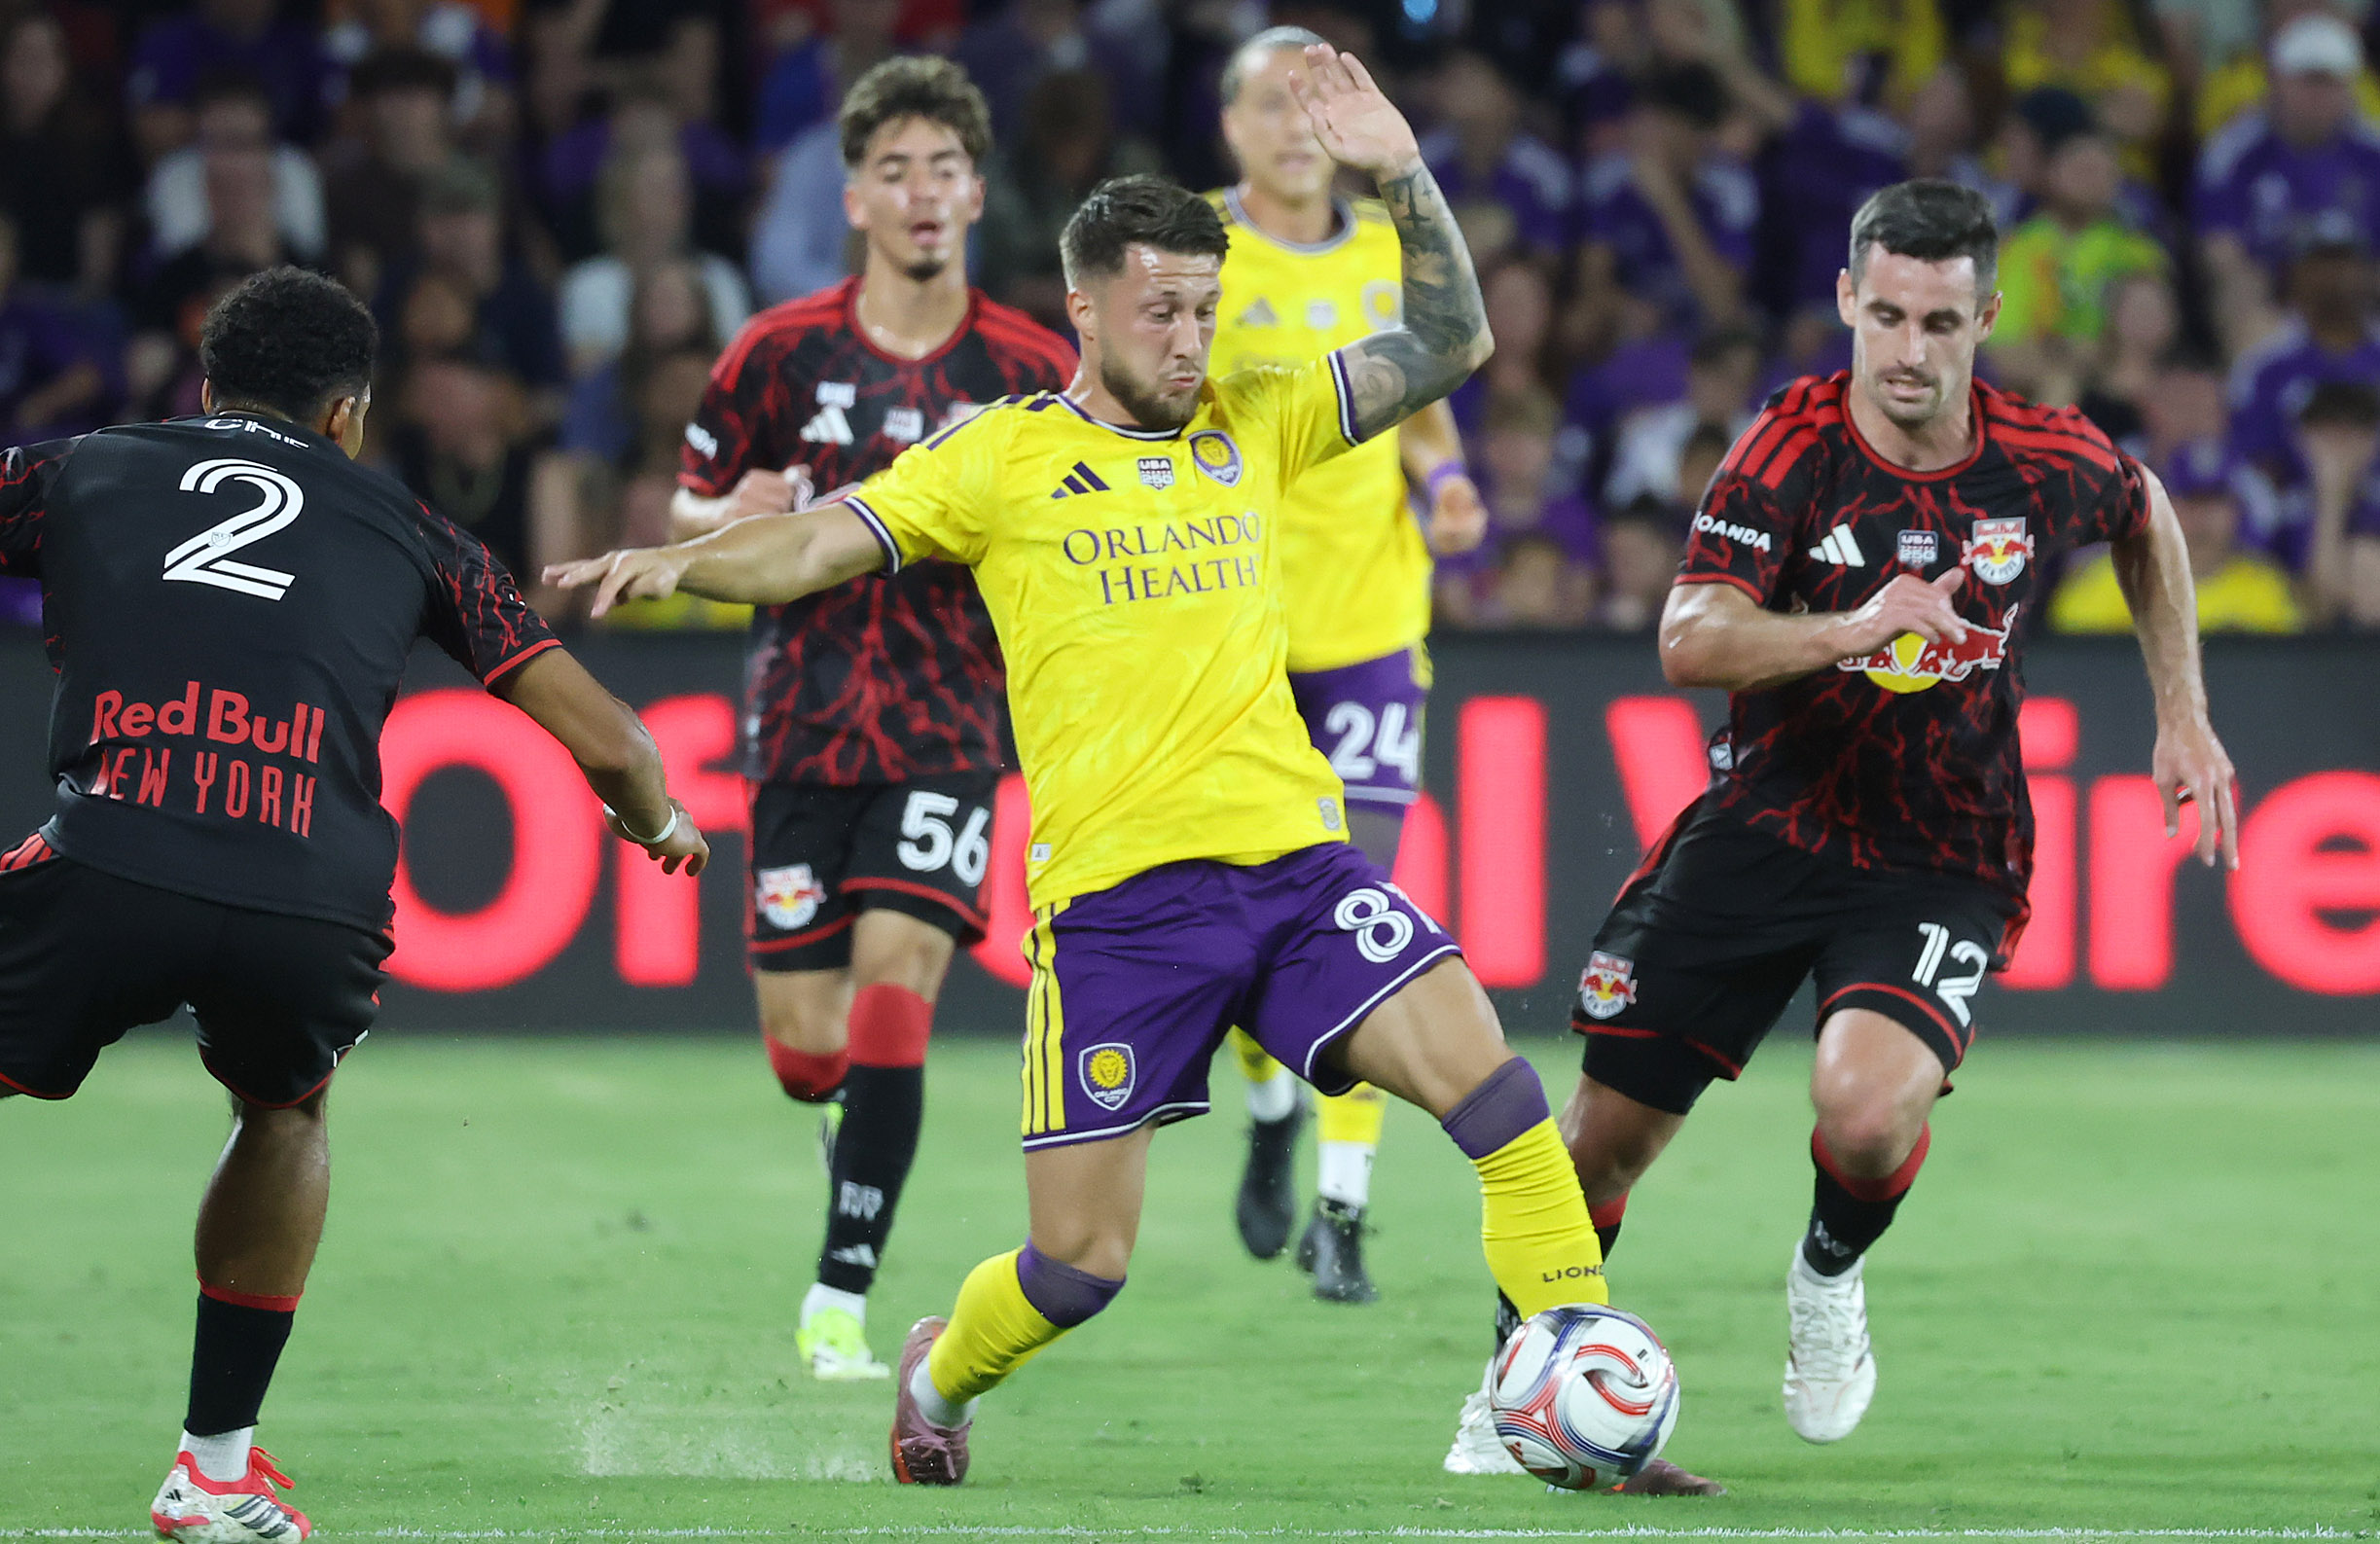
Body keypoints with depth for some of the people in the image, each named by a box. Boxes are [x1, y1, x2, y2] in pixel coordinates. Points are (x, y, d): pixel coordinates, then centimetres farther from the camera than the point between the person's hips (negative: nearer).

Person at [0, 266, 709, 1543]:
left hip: (108, 874, -2)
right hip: (319, 906, 2)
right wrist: (662, 826, 47)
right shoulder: (403, 533, 26)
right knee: (286, 1114, 34)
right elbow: (607, 746, 25)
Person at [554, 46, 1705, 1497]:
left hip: (1291, 854, 3)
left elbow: (1449, 345, 11)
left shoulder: (1254, 424, 13)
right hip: (1113, 890, -3)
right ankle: (941, 1372, 33)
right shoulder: (1002, 458, 4)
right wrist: (679, 559, -20)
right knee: (1079, 1264, 0)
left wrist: (1405, 179, -1)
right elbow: (820, 545, -2)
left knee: (1489, 1079, -17)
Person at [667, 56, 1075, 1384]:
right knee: (805, 1049, 1)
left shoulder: (1032, 373, 0)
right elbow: (690, 511, 11)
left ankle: (839, 1306, -12)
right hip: (804, 726, 1)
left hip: (947, 733, -1)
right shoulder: (781, 354, 1)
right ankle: (852, 1110, 41)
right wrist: (732, 520, -12)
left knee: (893, 990, -18)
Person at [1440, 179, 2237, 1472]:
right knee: (1605, 1134, 2)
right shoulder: (1793, 446, -15)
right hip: (1763, 826, 1)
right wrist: (1851, 628, -42)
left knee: (1869, 1110, -28)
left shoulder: (2049, 461, -9)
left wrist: (2182, 718, 13)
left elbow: (2147, 518, 16)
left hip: (1939, 865, 0)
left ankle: (1830, 1274, 7)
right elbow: (1689, 641, -26)